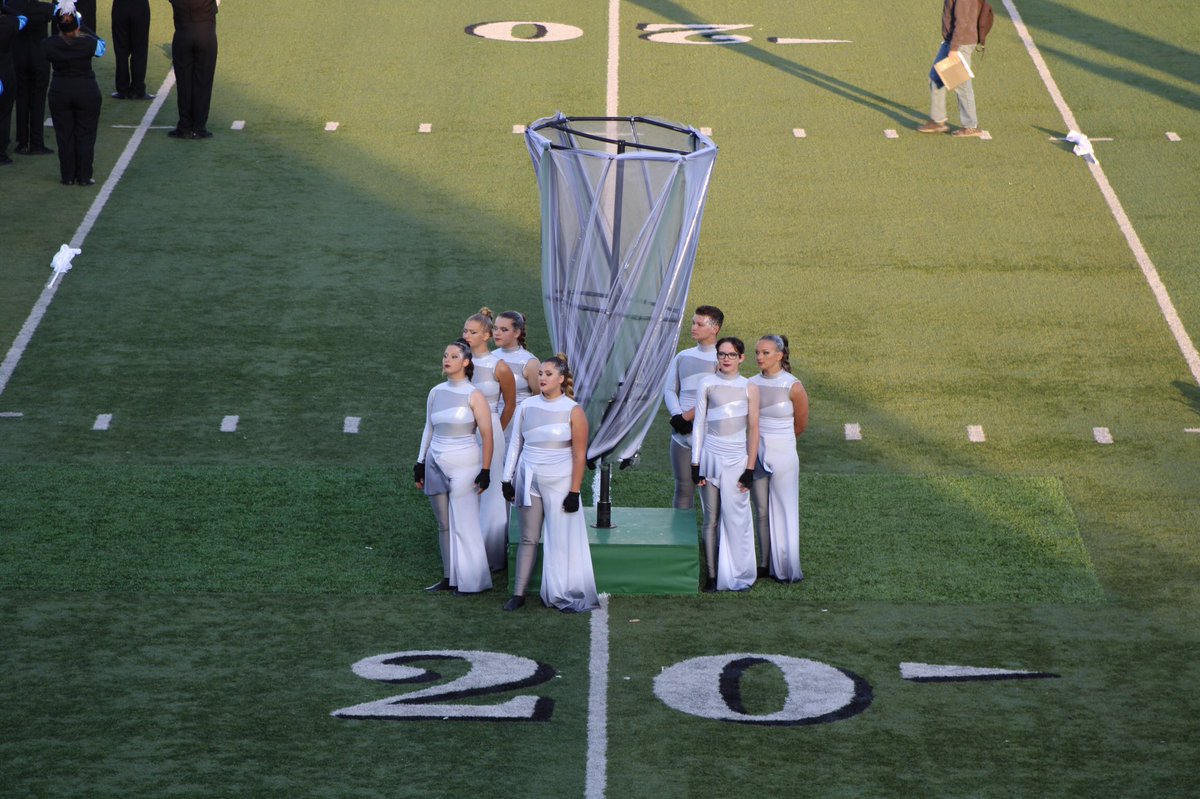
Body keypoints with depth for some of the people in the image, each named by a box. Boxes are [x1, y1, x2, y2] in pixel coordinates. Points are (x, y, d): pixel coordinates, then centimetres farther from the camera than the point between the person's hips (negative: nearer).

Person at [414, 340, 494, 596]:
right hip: (437, 464, 6)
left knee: (463, 525, -6)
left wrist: (485, 471, -11)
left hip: (464, 465, -6)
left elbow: (487, 435, -8)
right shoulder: (436, 393, 9)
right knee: (444, 525, 8)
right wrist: (420, 464, 15)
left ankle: (471, 582, 1)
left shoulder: (473, 396, -8)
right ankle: (449, 577, 15)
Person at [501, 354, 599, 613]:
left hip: (558, 484, -3)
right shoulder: (527, 406, 3)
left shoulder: (573, 411, -6)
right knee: (528, 539, 6)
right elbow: (516, 444, 10)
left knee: (561, 540, -2)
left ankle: (564, 596, 6)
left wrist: (574, 492, -10)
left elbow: (579, 455, -7)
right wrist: (508, 479, 6)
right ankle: (518, 594, 9)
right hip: (529, 481, 3)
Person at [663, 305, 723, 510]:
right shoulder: (683, 357, 15)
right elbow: (669, 390, 13)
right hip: (681, 432, 5)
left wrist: (687, 416, -12)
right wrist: (678, 416, -5)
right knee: (683, 487, 7)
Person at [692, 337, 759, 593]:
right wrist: (696, 464, 0)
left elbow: (753, 430, 4)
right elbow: (699, 424, 5)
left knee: (735, 518, -5)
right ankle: (712, 576, 7)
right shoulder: (707, 384, 4)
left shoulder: (749, 388, 4)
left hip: (737, 459, -1)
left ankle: (738, 576, 5)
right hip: (711, 457, 1)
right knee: (711, 519, 3)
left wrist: (750, 469, -2)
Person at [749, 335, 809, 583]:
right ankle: (766, 564, 20)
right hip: (756, 453, 4)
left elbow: (801, 424, 3)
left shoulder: (794, 387, -11)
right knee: (761, 511, 10)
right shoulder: (752, 384, 0)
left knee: (784, 513, 2)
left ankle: (786, 568, 9)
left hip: (782, 455, -4)